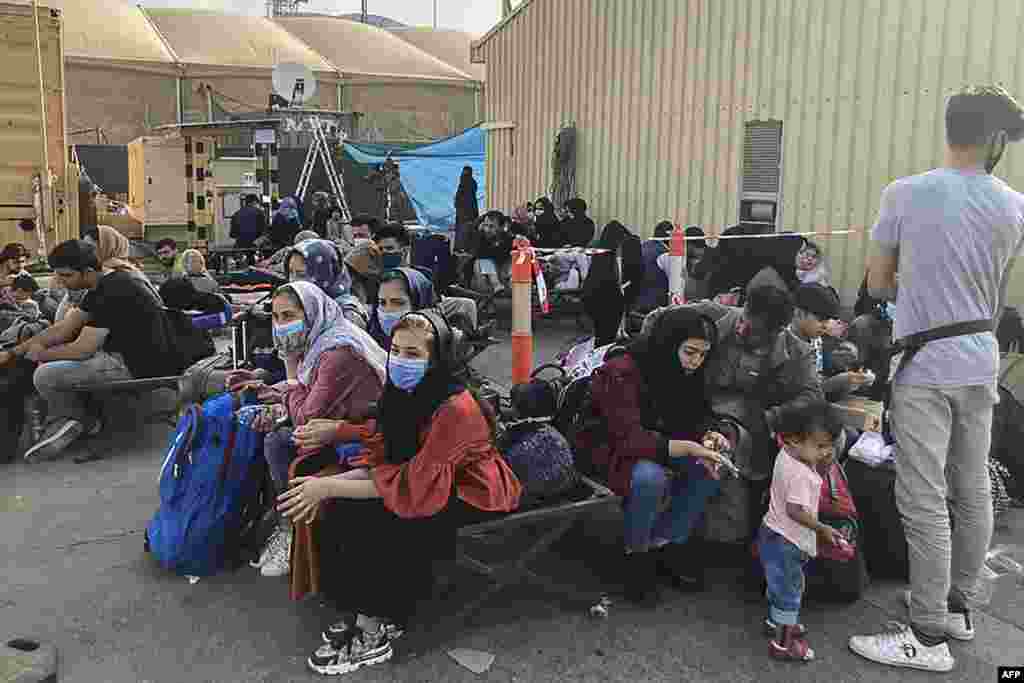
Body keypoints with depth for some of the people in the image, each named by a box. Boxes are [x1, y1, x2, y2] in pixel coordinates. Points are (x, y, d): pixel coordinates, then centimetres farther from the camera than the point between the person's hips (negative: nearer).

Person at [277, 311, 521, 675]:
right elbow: (379, 464, -1)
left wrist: (329, 487, -27)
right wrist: (329, 485, -18)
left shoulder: (456, 410, -28)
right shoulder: (404, 395, -2)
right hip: (434, 487, 8)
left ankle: (377, 631, -5)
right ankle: (360, 610, 2)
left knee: (374, 523, -24)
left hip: (473, 501, -8)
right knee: (339, 508, -10)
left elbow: (410, 487, -29)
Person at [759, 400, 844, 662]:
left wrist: (822, 463, -1)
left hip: (777, 535, 10)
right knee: (789, 589, 1)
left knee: (781, 584, 27)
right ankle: (783, 642, 11)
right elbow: (795, 510, -31)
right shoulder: (797, 473, -29)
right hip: (784, 541, -10)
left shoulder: (789, 455, 1)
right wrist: (822, 529, -22)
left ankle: (777, 620, 46)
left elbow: (813, 475, 17)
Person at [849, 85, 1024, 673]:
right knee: (973, 491, 15)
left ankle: (929, 636, 5)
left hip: (926, 366, -5)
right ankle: (960, 607, 30)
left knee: (925, 502, -2)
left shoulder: (905, 194, -8)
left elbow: (878, 285, -1)